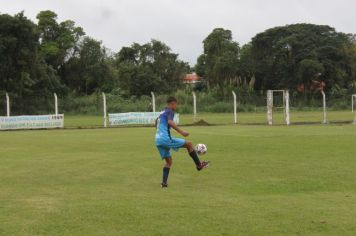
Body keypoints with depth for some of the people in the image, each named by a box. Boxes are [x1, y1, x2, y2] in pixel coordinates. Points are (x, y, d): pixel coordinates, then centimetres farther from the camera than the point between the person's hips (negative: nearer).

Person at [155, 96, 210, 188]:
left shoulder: (161, 113, 23)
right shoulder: (170, 111, -4)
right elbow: (170, 122, -23)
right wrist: (181, 131, -28)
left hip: (158, 140, 9)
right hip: (166, 138, -9)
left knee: (168, 161, 18)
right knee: (189, 144, 1)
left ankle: (164, 182, 8)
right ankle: (199, 165, 6)